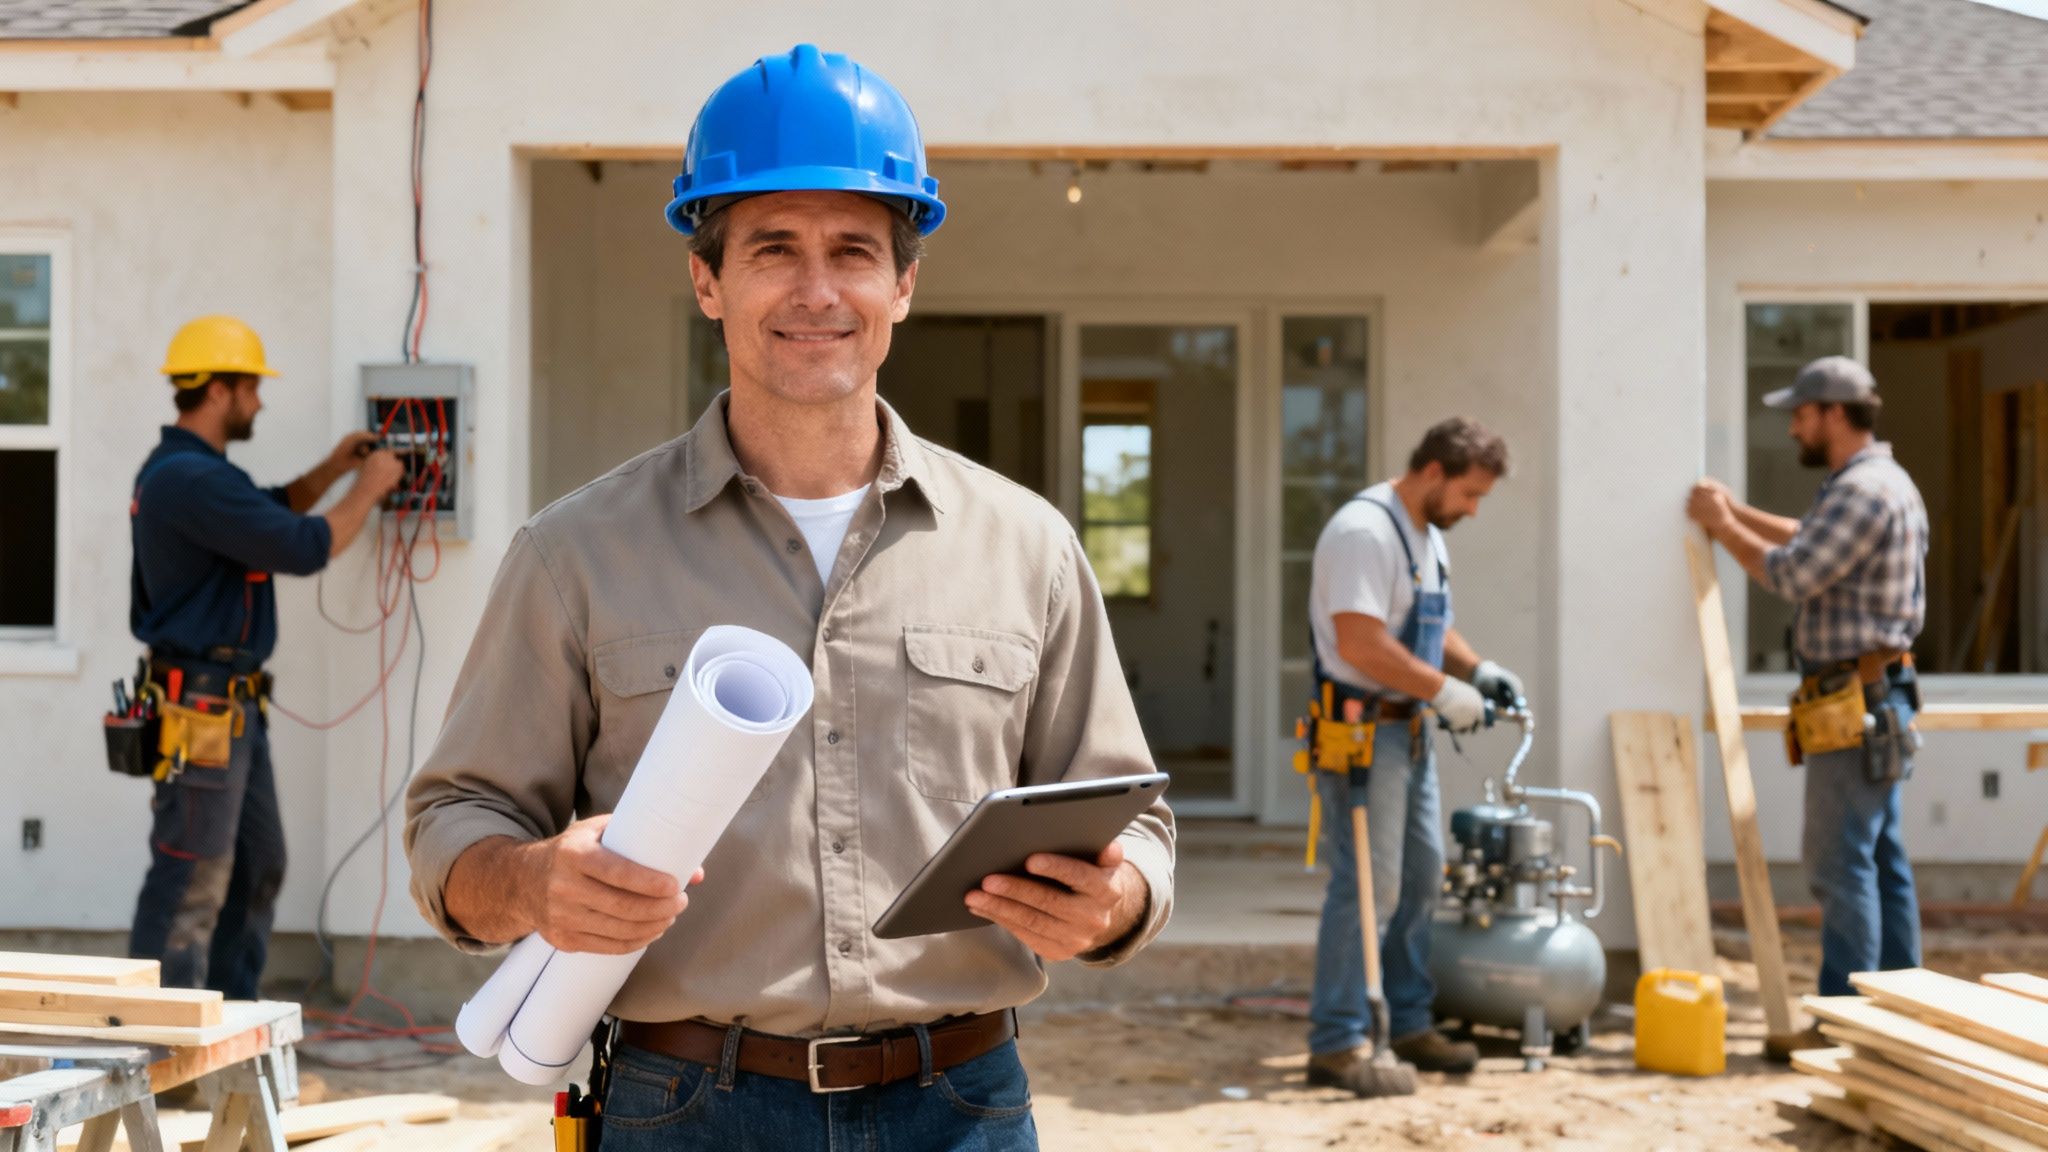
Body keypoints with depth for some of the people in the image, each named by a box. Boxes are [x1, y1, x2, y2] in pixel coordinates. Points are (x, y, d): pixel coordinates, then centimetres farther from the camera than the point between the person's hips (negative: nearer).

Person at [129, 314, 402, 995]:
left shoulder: (188, 471, 15)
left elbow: (269, 517, 31)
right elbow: (303, 549, -21)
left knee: (258, 865, 16)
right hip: (200, 707, -11)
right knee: (192, 881, -7)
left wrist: (332, 470, 17)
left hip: (233, 706, 11)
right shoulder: (188, 479, -19)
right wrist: (368, 489, -7)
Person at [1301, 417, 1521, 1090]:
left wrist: (1478, 670, 9)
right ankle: (1336, 1045, -3)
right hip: (1362, 729, -10)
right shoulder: (1364, 531, -18)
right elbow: (1360, 643, -26)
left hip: (1408, 730, 10)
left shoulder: (1428, 536, 15)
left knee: (1420, 880, 14)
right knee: (1367, 887, -9)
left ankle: (1410, 1026, 25)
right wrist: (1444, 690, -20)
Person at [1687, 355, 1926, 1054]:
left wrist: (1724, 526, -5)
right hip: (1875, 700, 11)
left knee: (1841, 861, -8)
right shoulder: (1882, 483, 18)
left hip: (1855, 703, -11)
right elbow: (1810, 541, 30)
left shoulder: (1863, 491, -17)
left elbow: (1792, 575, -18)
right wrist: (1735, 512, 21)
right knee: (1882, 858, 12)